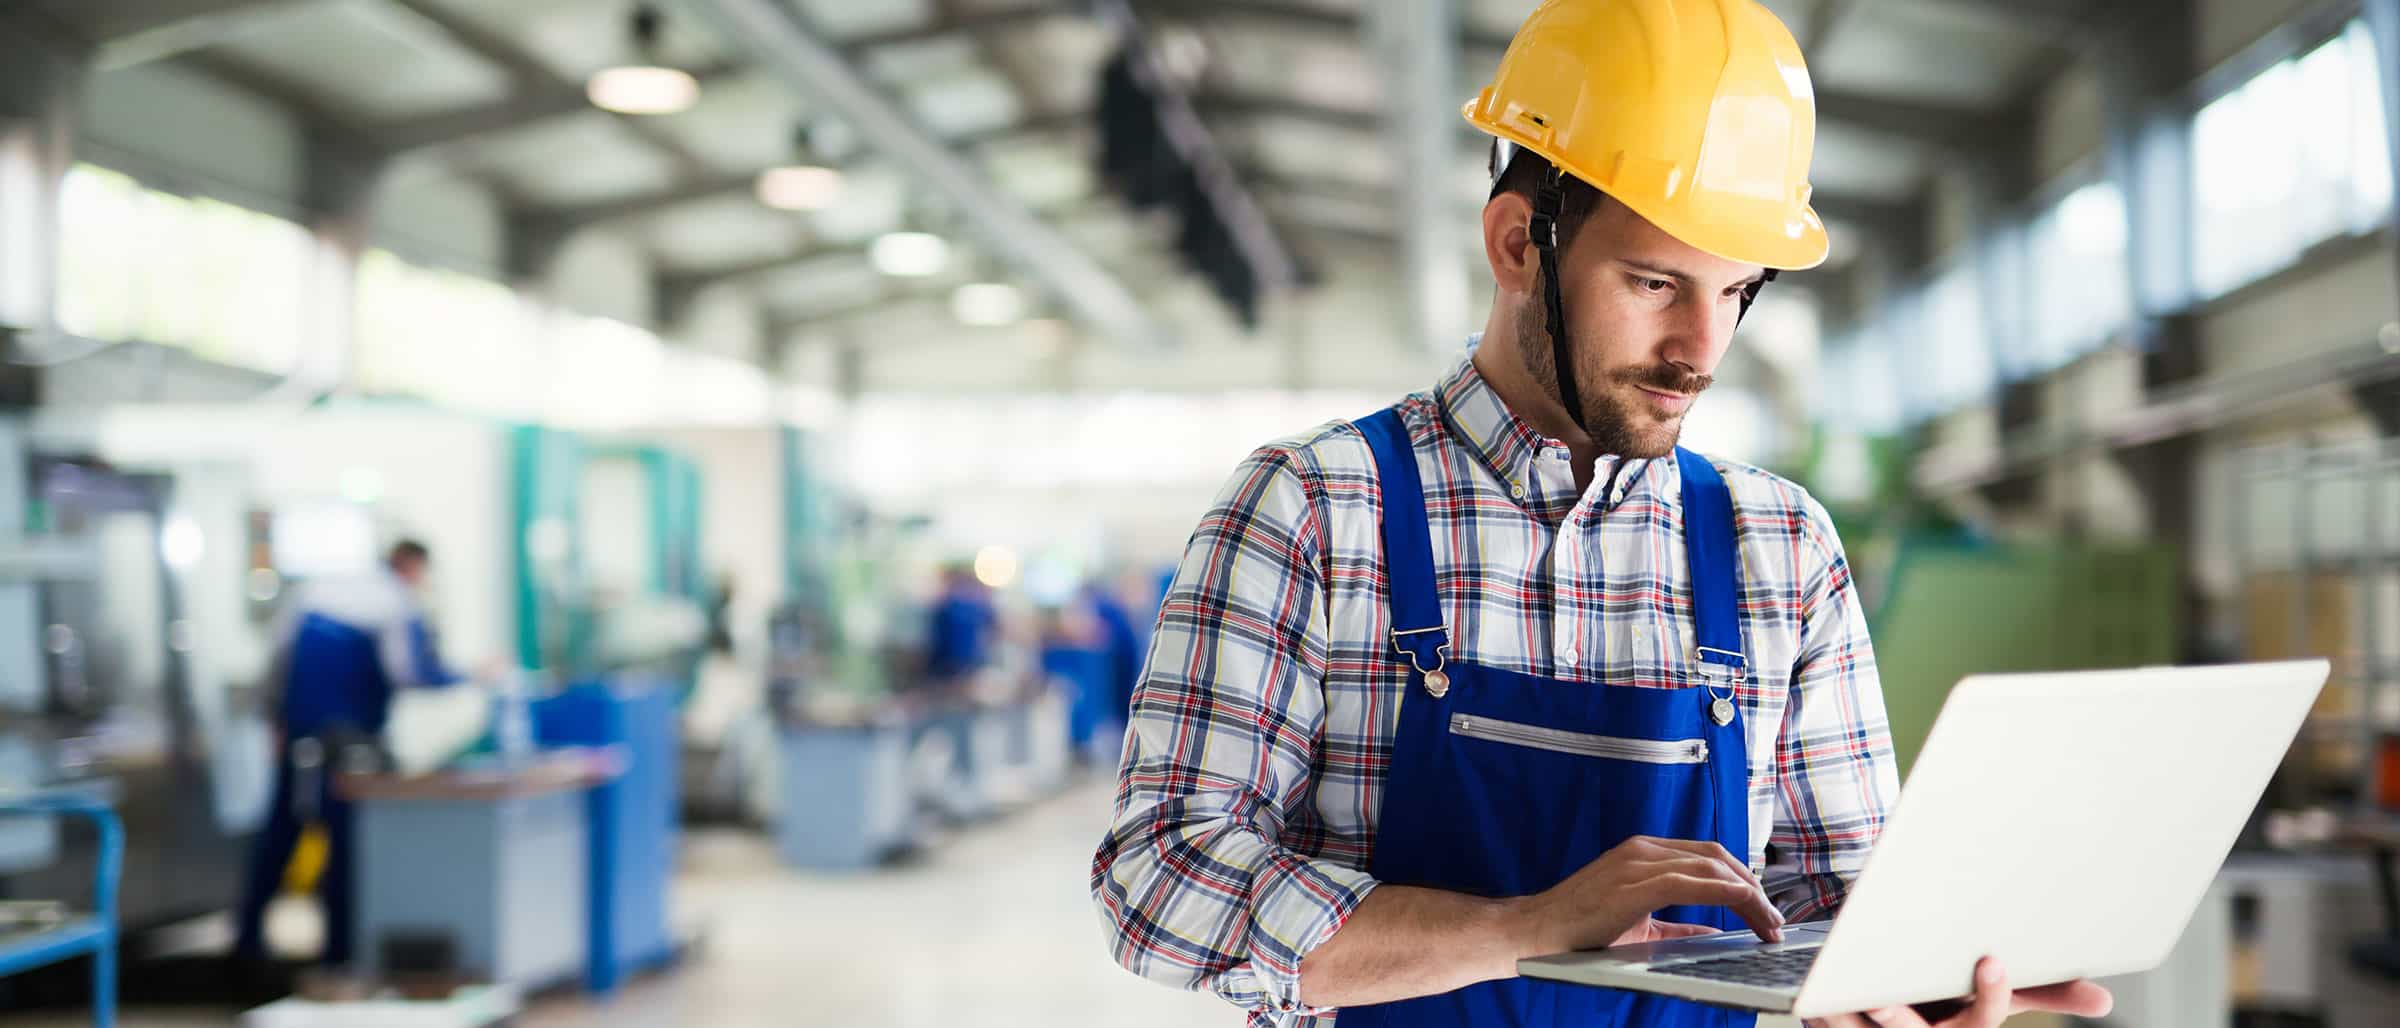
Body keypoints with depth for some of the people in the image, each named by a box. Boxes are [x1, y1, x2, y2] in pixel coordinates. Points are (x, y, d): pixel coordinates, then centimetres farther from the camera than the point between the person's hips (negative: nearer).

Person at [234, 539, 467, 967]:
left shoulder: (317, 590, 10)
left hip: (299, 728, 5)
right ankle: (339, 945, 3)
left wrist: (281, 722, 15)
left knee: (281, 826, 14)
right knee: (348, 834, 2)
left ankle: (249, 931, 18)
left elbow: (280, 659, 9)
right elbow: (412, 674, -19)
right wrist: (469, 676, -7)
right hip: (349, 739, -5)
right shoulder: (400, 607, -7)